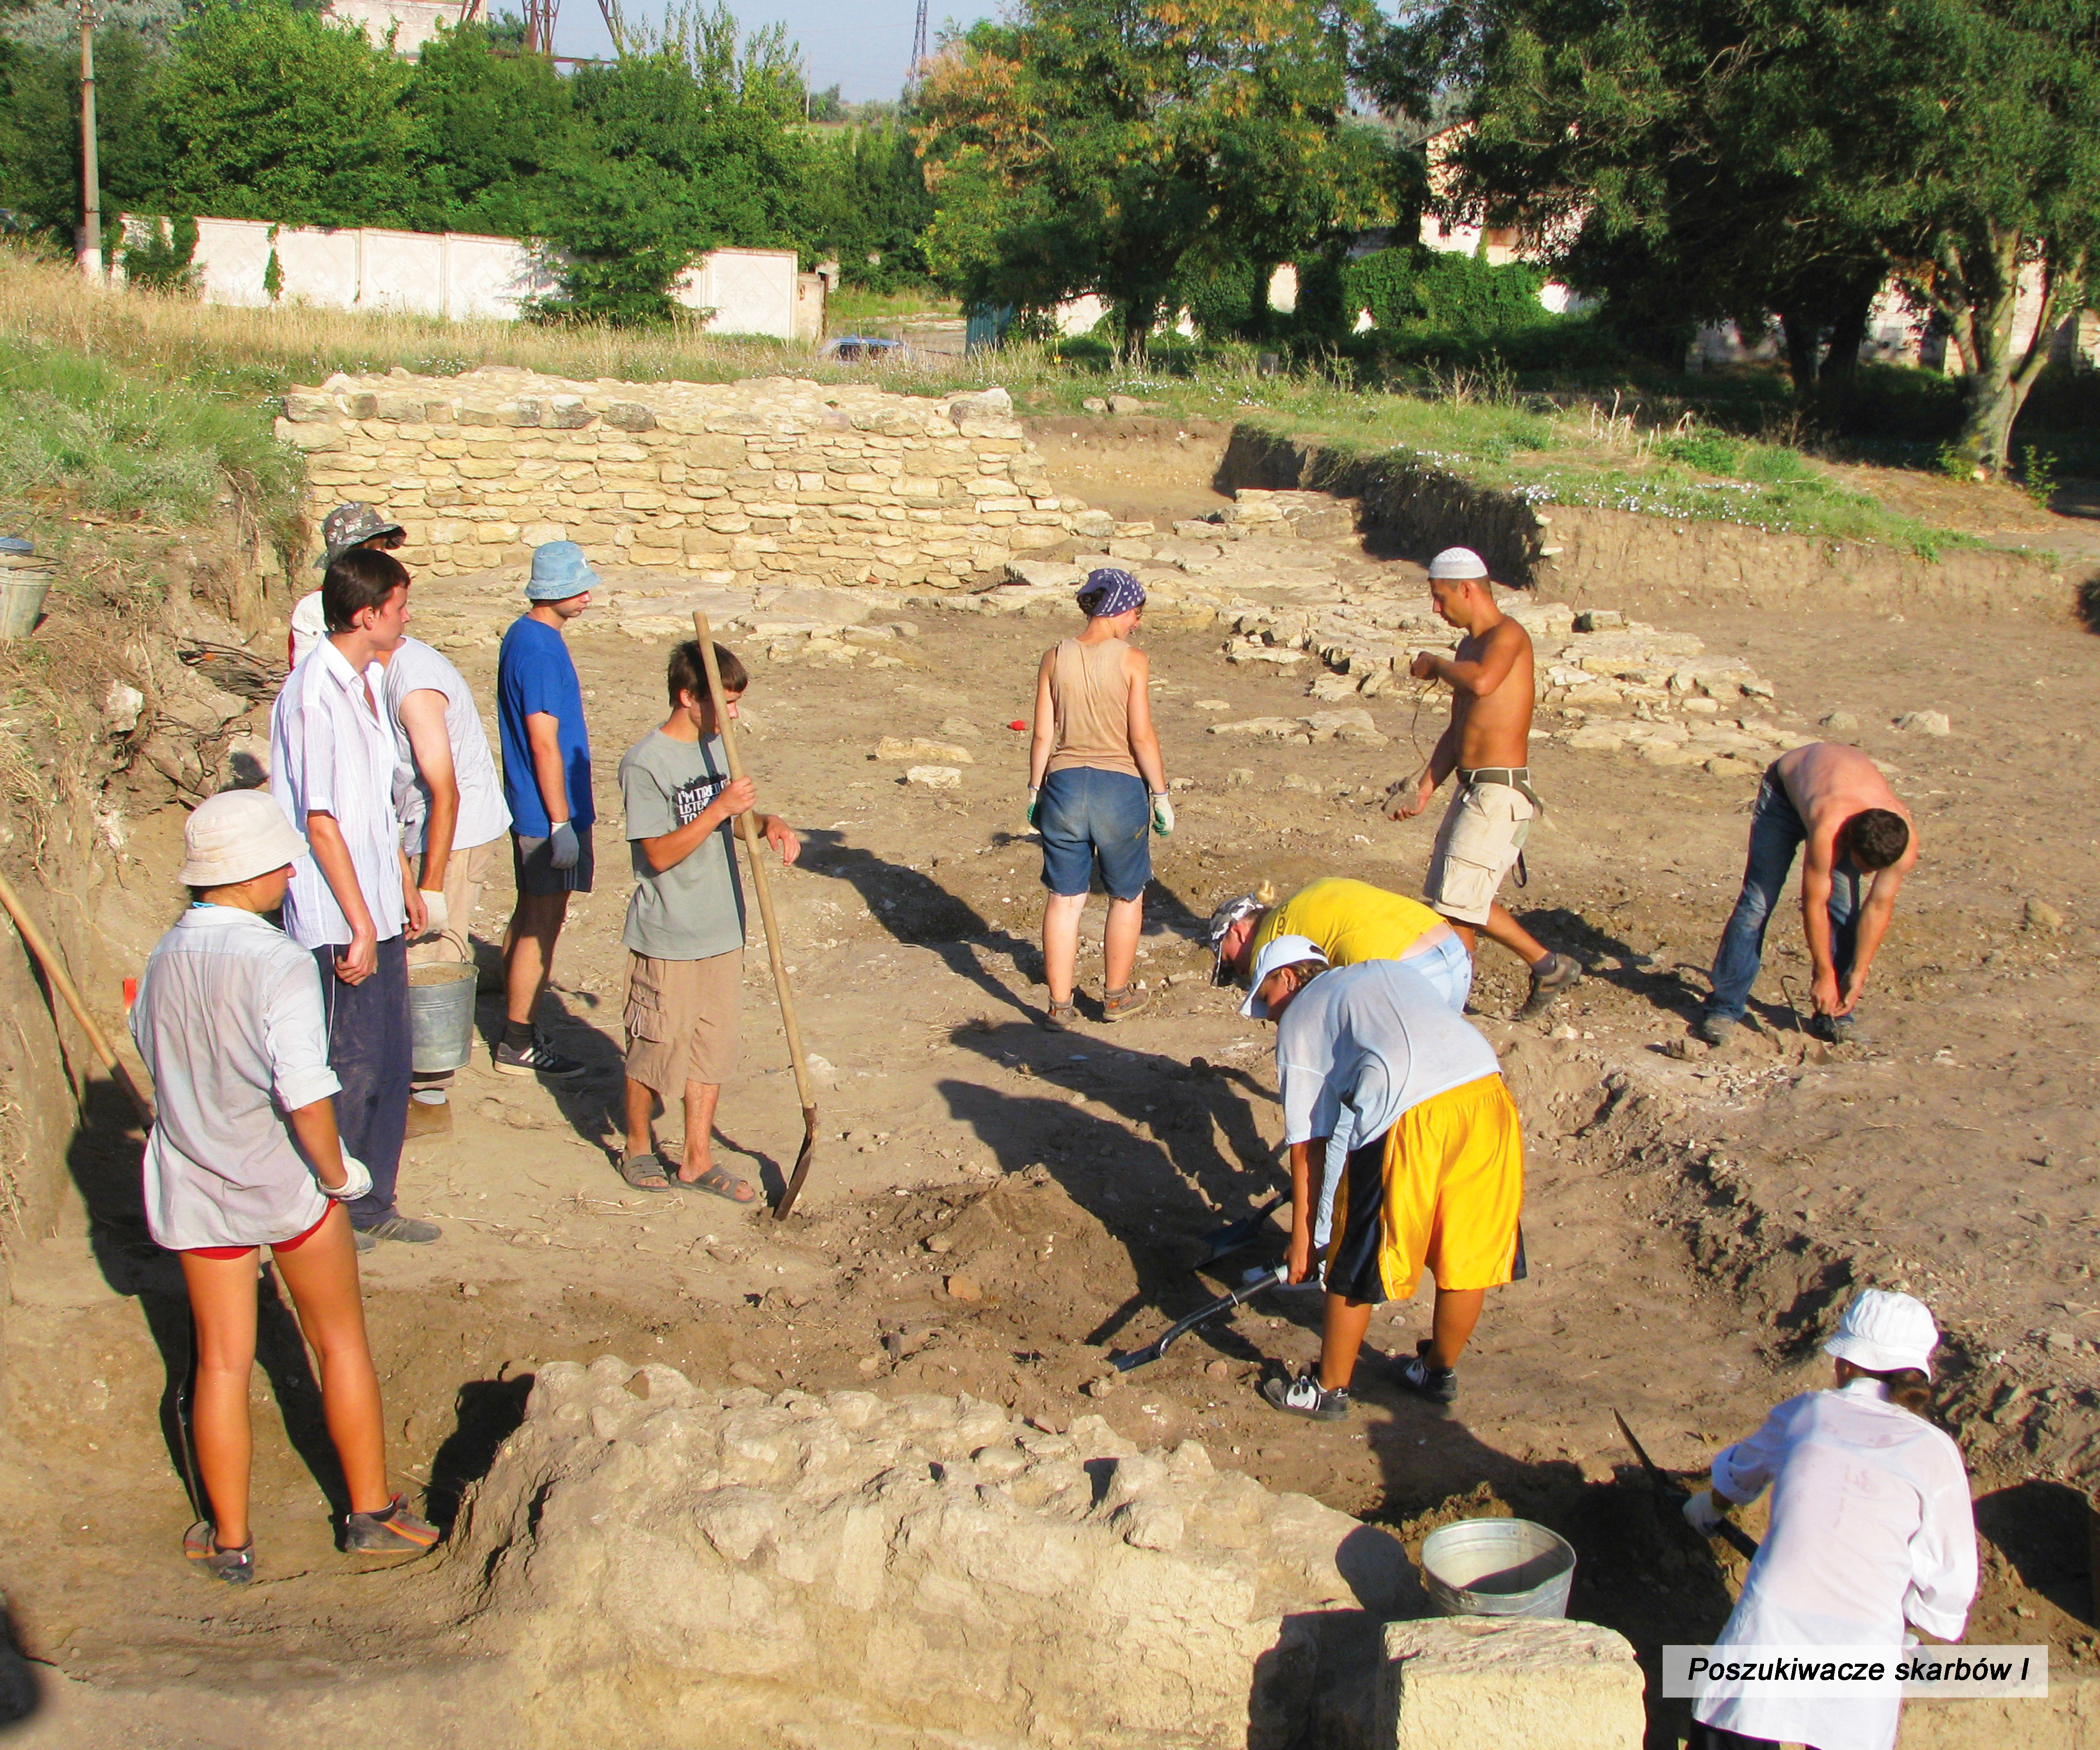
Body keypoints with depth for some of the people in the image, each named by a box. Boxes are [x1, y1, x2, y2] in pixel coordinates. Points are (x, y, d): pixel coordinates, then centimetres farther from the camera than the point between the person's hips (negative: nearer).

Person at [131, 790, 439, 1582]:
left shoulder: (163, 959, -6)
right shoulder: (281, 967, -23)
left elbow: (151, 1050, 7)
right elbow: (306, 1096, -28)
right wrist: (341, 1173, -12)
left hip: (194, 1185, 4)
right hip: (287, 1185, -4)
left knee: (222, 1361, 14)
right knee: (341, 1340, 15)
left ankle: (230, 1540, 23)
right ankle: (372, 1510, 25)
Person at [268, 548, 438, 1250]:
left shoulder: (369, 679, 9)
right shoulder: (315, 692, -20)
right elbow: (321, 821, -20)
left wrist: (406, 885, 23)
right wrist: (359, 926, -18)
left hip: (378, 912, 9)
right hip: (340, 921, -9)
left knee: (389, 1066, 15)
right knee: (348, 1072, 2)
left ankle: (372, 1205, 27)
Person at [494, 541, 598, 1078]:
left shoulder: (524, 635, 11)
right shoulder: (540, 649, -20)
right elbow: (544, 742, -22)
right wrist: (562, 822, -19)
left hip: (529, 810, 10)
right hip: (548, 813, -10)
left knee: (529, 918, 16)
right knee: (543, 924, -2)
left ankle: (516, 1029, 25)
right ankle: (519, 1044, 5)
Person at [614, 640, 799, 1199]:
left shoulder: (717, 749, 6)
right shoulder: (646, 764, -16)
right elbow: (660, 854, -19)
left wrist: (769, 823, 1)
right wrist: (721, 808, -25)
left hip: (722, 932, 7)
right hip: (667, 938, -7)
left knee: (713, 1048, 11)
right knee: (656, 1048, 6)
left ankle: (698, 1160, 21)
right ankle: (638, 1146, 27)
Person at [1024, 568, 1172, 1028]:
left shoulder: (1055, 659, 0)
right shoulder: (1132, 661, -10)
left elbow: (1043, 736, 2)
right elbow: (1141, 737, -11)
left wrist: (1035, 790, 13)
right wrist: (1161, 793, -1)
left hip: (1065, 784, 3)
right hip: (1120, 786, -3)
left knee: (1065, 899, 10)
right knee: (1126, 897, 16)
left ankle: (1060, 1004, 13)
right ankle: (1116, 997, 26)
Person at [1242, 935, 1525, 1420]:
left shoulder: (1297, 1020, 18)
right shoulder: (1393, 972, 33)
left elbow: (1308, 1145, 13)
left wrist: (1303, 1236, 18)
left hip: (1407, 1118, -6)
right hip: (1488, 1091, 6)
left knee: (1355, 1269, 12)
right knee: (1468, 1258, 20)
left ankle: (1330, 1390, 26)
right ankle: (1440, 1373, 41)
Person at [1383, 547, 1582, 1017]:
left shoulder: (1508, 635, -12)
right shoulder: (1469, 645, 16)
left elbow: (1481, 682, -34)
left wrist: (1435, 664, -15)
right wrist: (1426, 786, 12)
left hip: (1500, 791, -10)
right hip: (1471, 788, 10)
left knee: (1460, 896, -9)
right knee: (1448, 894, 13)